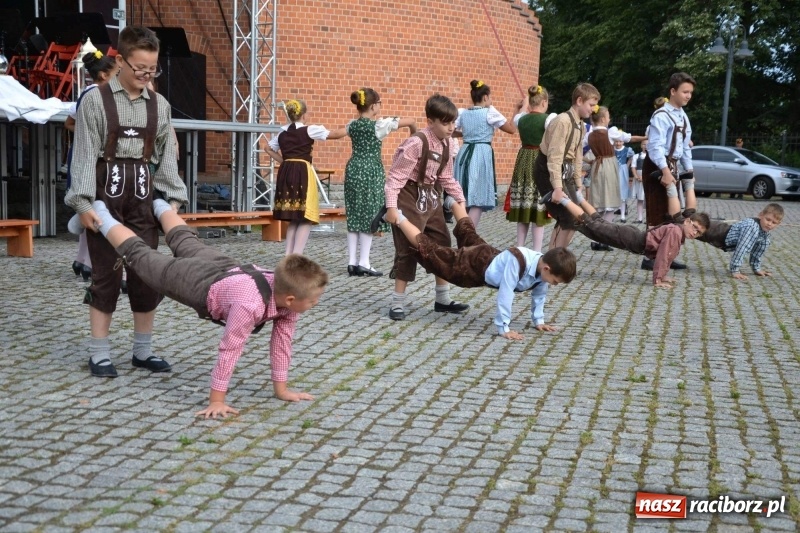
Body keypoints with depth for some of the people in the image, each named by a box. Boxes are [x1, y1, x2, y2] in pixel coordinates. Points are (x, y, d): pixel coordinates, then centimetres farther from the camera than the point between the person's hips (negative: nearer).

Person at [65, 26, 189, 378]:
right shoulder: (96, 100, -3)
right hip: (106, 194, -4)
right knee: (106, 274, -1)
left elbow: (167, 156, 11)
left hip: (143, 196, 4)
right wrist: (83, 202, -14)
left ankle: (143, 350, 17)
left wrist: (173, 198, 2)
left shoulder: (159, 105, 9)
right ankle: (99, 354, 9)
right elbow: (85, 154, -6)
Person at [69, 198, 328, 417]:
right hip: (200, 283, -6)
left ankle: (160, 206, 61)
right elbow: (229, 350, -42)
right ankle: (100, 215, 37)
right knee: (141, 257, 16)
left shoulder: (287, 292, -26)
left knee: (186, 242, 34)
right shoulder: (250, 305, -48)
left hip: (227, 270, 6)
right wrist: (216, 401, -36)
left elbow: (282, 341, -14)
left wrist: (281, 390, -10)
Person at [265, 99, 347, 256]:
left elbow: (268, 148, 25)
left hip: (286, 173, 6)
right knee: (305, 219, -2)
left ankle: (288, 257, 11)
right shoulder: (309, 130, -5)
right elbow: (336, 134, -4)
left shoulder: (282, 132, 12)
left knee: (294, 219, 14)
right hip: (302, 173, -6)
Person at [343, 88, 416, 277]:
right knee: (369, 216, -1)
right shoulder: (379, 124, -11)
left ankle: (352, 261, 10)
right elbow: (411, 121, -9)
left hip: (353, 169, 6)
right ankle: (363, 263, -1)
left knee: (354, 215, 9)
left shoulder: (352, 125, 5)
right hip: (371, 171, -6)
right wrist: (414, 135, 10)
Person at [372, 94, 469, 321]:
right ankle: (397, 302, 5)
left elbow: (446, 177, 14)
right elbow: (396, 176, -22)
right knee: (408, 249, -5)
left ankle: (443, 299, 24)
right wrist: (391, 206, -27)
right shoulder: (416, 143, -22)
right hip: (410, 198, -8)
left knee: (442, 245, 12)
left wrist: (460, 199, 10)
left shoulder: (445, 144, 3)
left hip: (431, 198, 8)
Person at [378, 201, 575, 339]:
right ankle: (398, 218, 19)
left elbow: (538, 295, -1)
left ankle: (453, 202, 59)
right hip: (475, 265, -7)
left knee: (469, 235, 34)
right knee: (430, 252, 6)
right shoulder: (517, 261, -43)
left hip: (491, 257, 7)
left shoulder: (544, 266, -19)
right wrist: (503, 328, -37)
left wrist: (538, 320, 1)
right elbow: (505, 295, -41)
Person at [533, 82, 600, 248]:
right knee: (569, 220, -12)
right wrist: (557, 187, -28)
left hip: (565, 171, 10)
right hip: (549, 172, -10)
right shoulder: (563, 121, -20)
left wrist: (578, 181, 15)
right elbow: (555, 156, -25)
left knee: (571, 218, 10)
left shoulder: (580, 125, 9)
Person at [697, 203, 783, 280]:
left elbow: (759, 250, 6)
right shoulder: (752, 227, -39)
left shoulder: (766, 232, -11)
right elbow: (741, 249, -41)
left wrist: (756, 268, 11)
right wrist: (734, 271, -41)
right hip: (721, 235, -8)